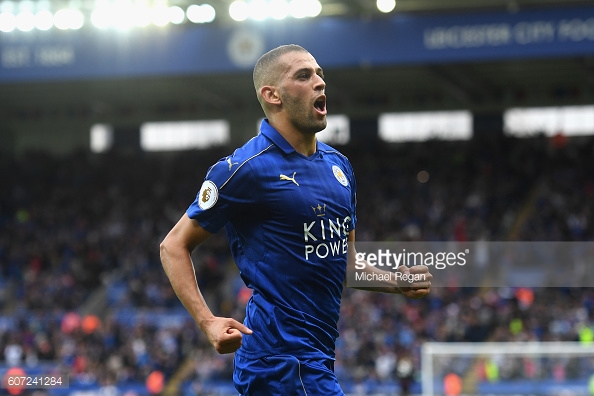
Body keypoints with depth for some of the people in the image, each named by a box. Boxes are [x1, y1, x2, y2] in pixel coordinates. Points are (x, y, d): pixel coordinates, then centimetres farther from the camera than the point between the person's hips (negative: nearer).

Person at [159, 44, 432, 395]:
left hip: (317, 356, 8)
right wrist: (208, 323, -18)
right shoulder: (247, 168, -10)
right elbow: (174, 246, -5)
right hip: (284, 357, -8)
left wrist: (399, 282, 6)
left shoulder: (338, 165, 14)